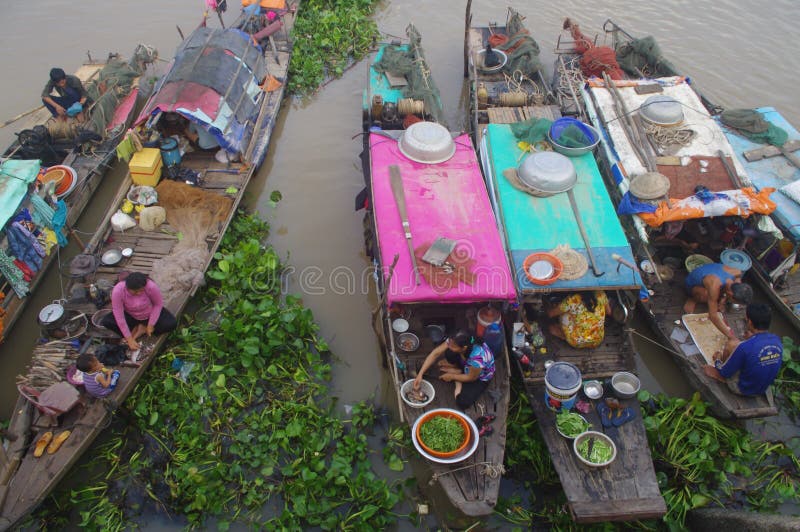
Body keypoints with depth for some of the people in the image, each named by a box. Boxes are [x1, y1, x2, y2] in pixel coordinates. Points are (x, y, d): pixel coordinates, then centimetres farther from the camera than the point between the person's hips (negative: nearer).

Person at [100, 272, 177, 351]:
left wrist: (151, 324, -18)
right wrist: (129, 339, -26)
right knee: (106, 322, -22)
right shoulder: (118, 291, -32)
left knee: (172, 323, -24)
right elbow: (119, 317, -27)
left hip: (150, 314, 0)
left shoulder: (151, 287, -34)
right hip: (130, 315, 0)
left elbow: (158, 304, -15)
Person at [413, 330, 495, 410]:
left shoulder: (477, 357, -45)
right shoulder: (453, 340, -30)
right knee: (448, 353, -26)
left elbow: (472, 378, -25)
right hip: (466, 365, 4)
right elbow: (435, 354, -24)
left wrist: (451, 376, -14)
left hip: (481, 377, -4)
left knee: (463, 403, -20)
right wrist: (420, 374, -28)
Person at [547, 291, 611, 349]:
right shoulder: (601, 295, -12)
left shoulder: (572, 300, -22)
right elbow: (609, 312, 8)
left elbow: (550, 313, -9)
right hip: (597, 341, 4)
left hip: (577, 343, -4)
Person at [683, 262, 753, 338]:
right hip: (693, 283, -6)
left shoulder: (737, 272, -30)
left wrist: (724, 297, -10)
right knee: (706, 295, -38)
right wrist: (732, 337, -38)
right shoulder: (714, 287, -46)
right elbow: (713, 315, -41)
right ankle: (692, 299, -6)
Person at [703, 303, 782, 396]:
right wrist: (752, 339, 7)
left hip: (743, 389, -6)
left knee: (731, 344, -8)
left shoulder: (745, 347, -31)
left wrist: (717, 360, 4)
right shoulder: (777, 341, -11)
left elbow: (724, 373, -17)